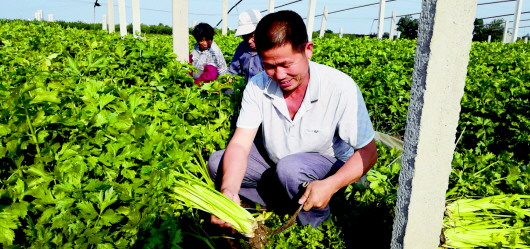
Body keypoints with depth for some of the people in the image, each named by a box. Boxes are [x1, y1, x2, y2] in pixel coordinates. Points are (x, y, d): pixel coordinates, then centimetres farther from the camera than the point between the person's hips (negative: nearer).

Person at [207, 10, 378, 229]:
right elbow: (240, 144, -20)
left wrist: (331, 185, -35)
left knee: (289, 168, -35)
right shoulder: (257, 86, -14)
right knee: (217, 163, -14)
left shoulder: (341, 88, -24)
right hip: (274, 164, 4)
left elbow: (367, 152, -18)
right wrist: (228, 190, -40)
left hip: (328, 166, -3)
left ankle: (316, 223, -5)